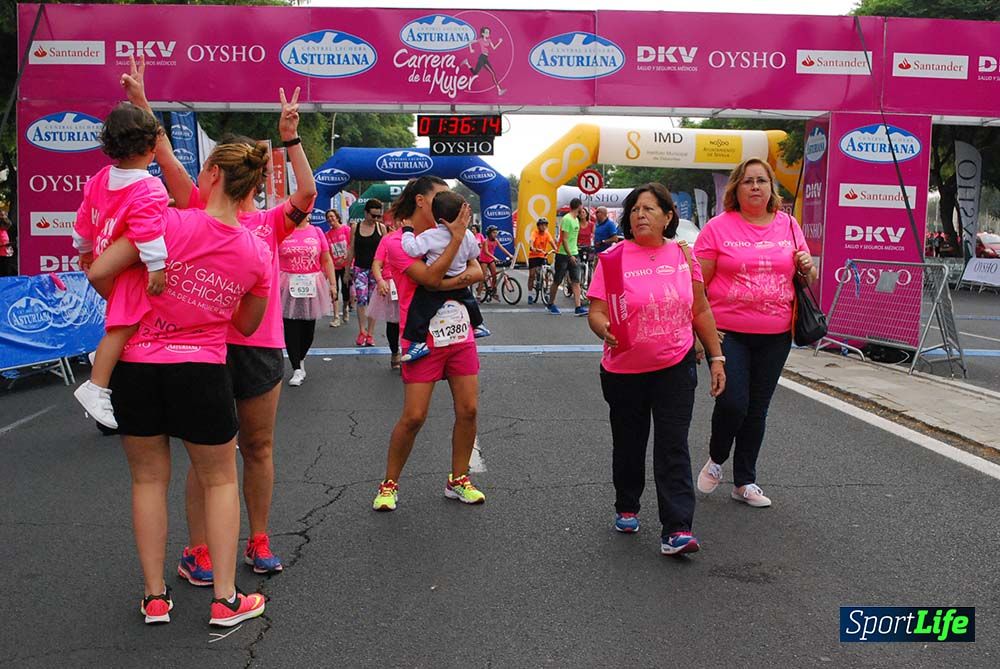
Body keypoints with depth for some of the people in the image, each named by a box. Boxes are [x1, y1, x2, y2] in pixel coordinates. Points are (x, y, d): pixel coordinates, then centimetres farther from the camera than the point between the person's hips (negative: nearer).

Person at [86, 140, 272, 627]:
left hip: (136, 363, 0)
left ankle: (155, 597, 21)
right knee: (220, 480, 16)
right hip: (201, 370, 0)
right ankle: (225, 600, 15)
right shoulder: (257, 253, -3)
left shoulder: (169, 222, -11)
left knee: (148, 479, 15)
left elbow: (99, 273, -11)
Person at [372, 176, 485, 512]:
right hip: (424, 341, -6)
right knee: (413, 417, -5)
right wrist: (457, 236, -20)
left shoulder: (446, 234, 10)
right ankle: (389, 484, 13)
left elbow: (477, 273, -3)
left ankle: (458, 480, 21)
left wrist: (446, 283, -20)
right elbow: (431, 277, -21)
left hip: (460, 336, 6)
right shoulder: (397, 242, -7)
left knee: (468, 410, 5)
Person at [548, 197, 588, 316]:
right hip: (563, 254, -8)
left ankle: (578, 307, -8)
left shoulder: (576, 219, 13)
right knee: (557, 281, 4)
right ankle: (551, 304, 18)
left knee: (576, 281, -2)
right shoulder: (567, 219, -15)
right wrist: (570, 255, -21)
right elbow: (564, 239, -19)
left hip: (573, 254, 8)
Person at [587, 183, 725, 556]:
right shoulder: (613, 258, -7)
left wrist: (716, 357, 9)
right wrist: (605, 330, -34)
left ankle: (676, 529, -4)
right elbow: (596, 311, -11)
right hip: (624, 371, 0)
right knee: (628, 444, 15)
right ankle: (626, 508, 37)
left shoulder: (683, 255, 1)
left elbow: (700, 311, 9)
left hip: (675, 367, 0)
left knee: (673, 448, -5)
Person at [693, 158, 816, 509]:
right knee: (732, 403, -11)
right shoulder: (718, 227, -3)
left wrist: (807, 267, -5)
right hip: (728, 332, -4)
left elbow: (807, 279, 18)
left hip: (776, 335, 4)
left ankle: (745, 481, 26)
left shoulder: (788, 225, 9)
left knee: (757, 409, 11)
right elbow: (699, 283, -3)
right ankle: (716, 458, 20)